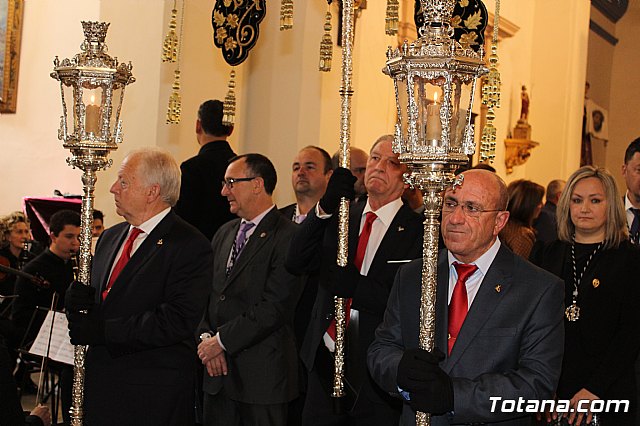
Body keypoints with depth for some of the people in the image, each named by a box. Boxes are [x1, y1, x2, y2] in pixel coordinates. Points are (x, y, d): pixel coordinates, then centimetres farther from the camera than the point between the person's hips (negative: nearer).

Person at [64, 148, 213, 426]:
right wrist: (75, 301, -5)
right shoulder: (110, 237, 14)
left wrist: (103, 330, -20)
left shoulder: (190, 246, -13)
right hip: (100, 383, 7)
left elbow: (178, 321, -22)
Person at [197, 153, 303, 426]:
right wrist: (206, 337, -6)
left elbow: (274, 308, -18)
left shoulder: (288, 237, -12)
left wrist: (221, 341, -13)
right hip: (218, 371, 6)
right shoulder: (224, 234, 14)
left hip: (262, 373, -6)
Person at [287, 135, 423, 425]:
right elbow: (295, 264, -6)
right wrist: (325, 208, -18)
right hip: (325, 364, 4)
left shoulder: (418, 230, -7)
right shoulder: (339, 217, 7)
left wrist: (357, 286, -25)